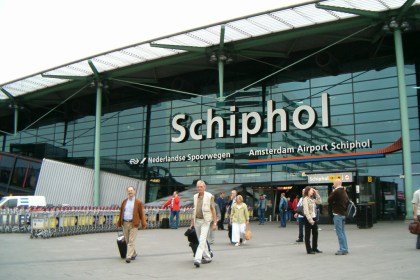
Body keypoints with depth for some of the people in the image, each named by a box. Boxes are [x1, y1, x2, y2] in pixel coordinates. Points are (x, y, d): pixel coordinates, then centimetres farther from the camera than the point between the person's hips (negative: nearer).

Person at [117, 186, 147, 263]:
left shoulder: (138, 202, -3)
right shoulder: (124, 201, 11)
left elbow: (141, 213, -4)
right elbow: (121, 212, 15)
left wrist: (143, 224, -8)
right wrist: (119, 222, 14)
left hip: (133, 224, -5)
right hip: (125, 223, 5)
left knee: (131, 241, -7)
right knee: (127, 241, 13)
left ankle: (129, 257, -6)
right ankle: (133, 254, 30)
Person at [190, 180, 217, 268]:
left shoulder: (209, 196, -8)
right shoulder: (195, 196, 8)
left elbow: (213, 210, -6)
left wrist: (215, 223, -9)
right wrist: (192, 222, 15)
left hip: (205, 221, -6)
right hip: (197, 221, 6)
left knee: (202, 240, -15)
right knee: (201, 240, 12)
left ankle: (197, 259, -21)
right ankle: (207, 257, 25)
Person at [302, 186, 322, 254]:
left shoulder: (312, 199, 14)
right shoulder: (305, 199, -12)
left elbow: (319, 202, 14)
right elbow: (306, 210, -18)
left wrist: (316, 194, 7)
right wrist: (310, 219, -23)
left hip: (313, 218, 9)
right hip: (308, 218, -9)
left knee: (315, 233, 12)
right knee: (307, 234, 0)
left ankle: (314, 248, 22)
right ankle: (309, 249, 5)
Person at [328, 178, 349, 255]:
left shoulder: (336, 192, -14)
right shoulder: (344, 192, 13)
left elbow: (329, 201, -11)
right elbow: (347, 201, 17)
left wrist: (332, 192, 0)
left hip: (338, 214, -9)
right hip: (343, 214, 9)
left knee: (339, 232, -6)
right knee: (342, 232, 14)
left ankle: (342, 249, -6)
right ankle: (345, 249, 17)